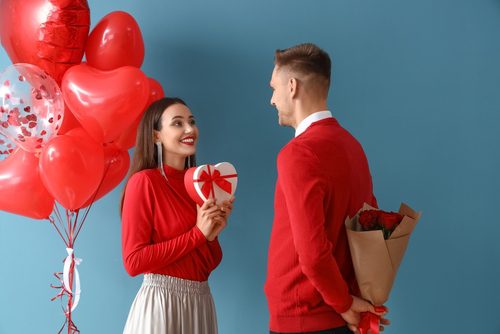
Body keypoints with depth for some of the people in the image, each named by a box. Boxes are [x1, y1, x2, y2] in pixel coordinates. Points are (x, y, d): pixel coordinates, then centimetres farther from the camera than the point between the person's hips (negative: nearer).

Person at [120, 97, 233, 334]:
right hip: (161, 302, -6)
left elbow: (210, 262, 12)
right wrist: (198, 233, -15)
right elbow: (134, 261, -15)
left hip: (201, 302, 6)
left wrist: (212, 233, -8)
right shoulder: (144, 181, -10)